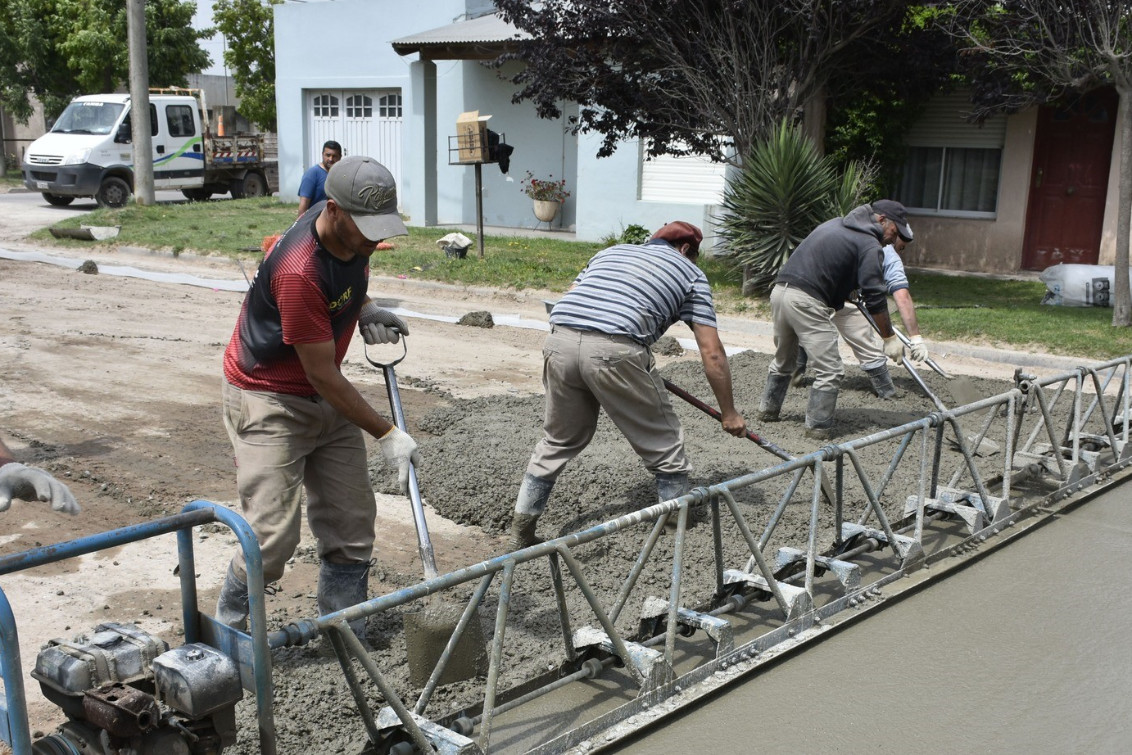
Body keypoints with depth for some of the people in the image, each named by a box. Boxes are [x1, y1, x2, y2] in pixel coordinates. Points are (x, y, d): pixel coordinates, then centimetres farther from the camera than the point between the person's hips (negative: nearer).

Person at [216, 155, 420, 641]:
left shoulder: (354, 236, -7)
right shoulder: (299, 271, -31)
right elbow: (322, 376, -25)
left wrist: (365, 311, -3)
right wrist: (387, 435, -20)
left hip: (327, 399, 8)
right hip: (269, 400, -8)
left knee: (352, 525, 6)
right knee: (273, 537, -11)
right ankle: (224, 630, 15)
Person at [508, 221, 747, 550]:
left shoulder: (611, 251, 34)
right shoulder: (690, 273, 22)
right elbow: (712, 353, 16)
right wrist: (729, 413, 23)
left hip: (559, 342, 5)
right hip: (615, 352, -5)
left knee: (558, 441, 24)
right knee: (665, 448, 13)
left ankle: (521, 532, 28)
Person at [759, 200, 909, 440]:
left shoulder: (835, 224, 22)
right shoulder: (870, 246, -3)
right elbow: (875, 297, -7)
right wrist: (889, 338, 0)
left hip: (779, 288, 9)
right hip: (806, 301, -9)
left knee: (783, 359, 27)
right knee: (830, 370, 0)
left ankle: (768, 410, 38)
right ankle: (818, 427, 5)